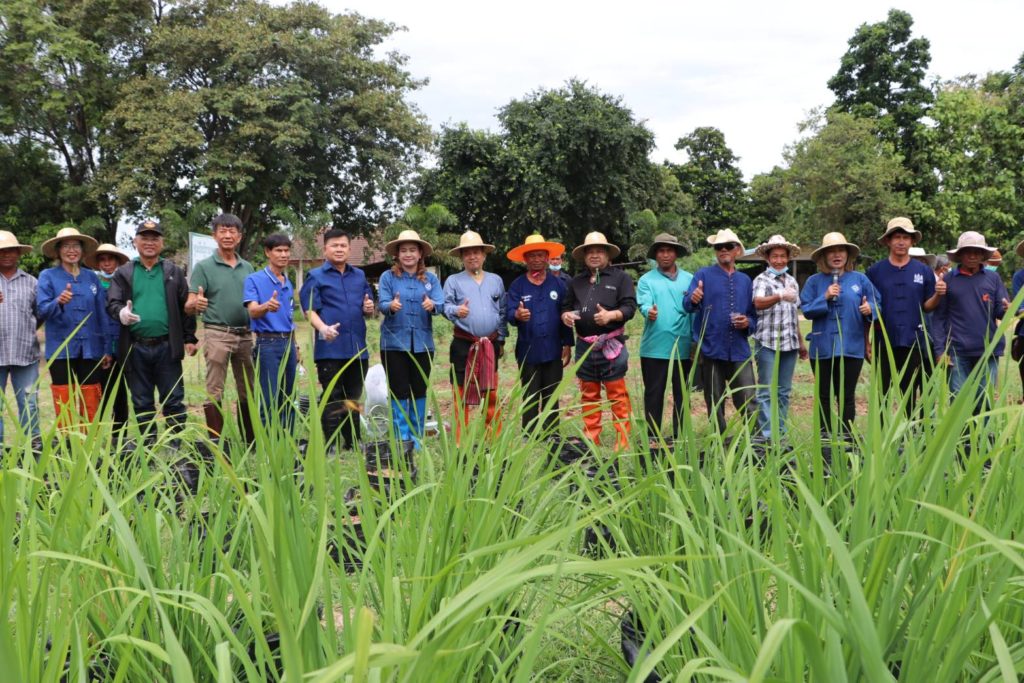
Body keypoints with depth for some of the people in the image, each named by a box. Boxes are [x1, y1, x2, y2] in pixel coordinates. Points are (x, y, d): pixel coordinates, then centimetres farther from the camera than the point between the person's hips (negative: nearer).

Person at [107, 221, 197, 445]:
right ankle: (149, 443, 17)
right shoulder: (123, 273, 9)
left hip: (167, 346, -1)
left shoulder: (174, 272, 9)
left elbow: (185, 306, 8)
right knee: (142, 402, 9)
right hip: (136, 348, 1)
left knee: (174, 400, 1)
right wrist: (121, 312, -22)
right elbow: (112, 303, 1)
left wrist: (189, 339, 3)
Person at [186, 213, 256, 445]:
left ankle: (250, 441, 18)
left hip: (245, 335, 5)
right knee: (214, 392, -4)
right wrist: (196, 304, -30)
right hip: (217, 334, -5)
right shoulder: (204, 267, -1)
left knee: (248, 391, 10)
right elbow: (189, 307, -6)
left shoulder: (248, 268, 12)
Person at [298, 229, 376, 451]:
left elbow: (368, 308, 24)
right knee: (332, 400, -3)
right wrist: (323, 328, -26)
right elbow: (310, 309, -8)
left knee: (353, 399, 13)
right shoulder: (316, 276, 2)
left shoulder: (359, 276, 17)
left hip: (358, 348, 5)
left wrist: (370, 309, -1)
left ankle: (353, 444, 21)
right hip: (330, 348, -5)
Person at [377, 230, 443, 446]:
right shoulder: (388, 277, 2)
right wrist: (391, 306, -33)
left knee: (419, 392, 9)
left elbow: (440, 304, -6)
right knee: (399, 392, 1)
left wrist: (432, 305, -30)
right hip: (394, 343, -2)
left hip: (422, 343, 2)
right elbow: (381, 303, -10)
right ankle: (401, 440, 9)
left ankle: (416, 439, 19)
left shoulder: (430, 278, 7)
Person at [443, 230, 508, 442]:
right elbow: (446, 306, -5)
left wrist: (501, 340, 11)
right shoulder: (453, 281, 4)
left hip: (490, 344, 3)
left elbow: (502, 312, 15)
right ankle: (460, 441, 4)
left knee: (491, 393, 6)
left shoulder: (496, 281, 14)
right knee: (462, 394, -1)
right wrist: (456, 311, -28)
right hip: (463, 344, -3)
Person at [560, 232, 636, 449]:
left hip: (611, 345, -5)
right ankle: (590, 442, 15)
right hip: (584, 346, 5)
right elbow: (566, 306, 21)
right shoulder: (577, 281, 18)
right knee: (589, 396, 9)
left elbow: (630, 307, -4)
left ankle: (623, 442, -3)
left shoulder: (620, 278, 4)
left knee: (617, 396, -6)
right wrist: (565, 315, -3)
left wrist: (611, 315, -22)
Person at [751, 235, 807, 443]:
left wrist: (801, 342, 23)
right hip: (768, 342, -6)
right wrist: (780, 296, -38)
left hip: (789, 343, 6)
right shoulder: (762, 279, -2)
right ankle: (767, 434, -4)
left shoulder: (792, 281, 17)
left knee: (784, 391, 9)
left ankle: (780, 432, 14)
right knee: (767, 391, -5)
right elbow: (758, 303, -22)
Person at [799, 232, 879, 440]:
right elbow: (806, 310, -2)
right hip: (823, 347, 1)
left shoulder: (860, 279, 5)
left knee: (847, 395, 3)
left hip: (852, 346, -1)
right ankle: (825, 434, 15)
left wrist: (869, 309, -19)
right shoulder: (814, 281, 4)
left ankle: (847, 434, 10)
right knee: (825, 396, 7)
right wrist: (825, 298, -14)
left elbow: (877, 304, 2)